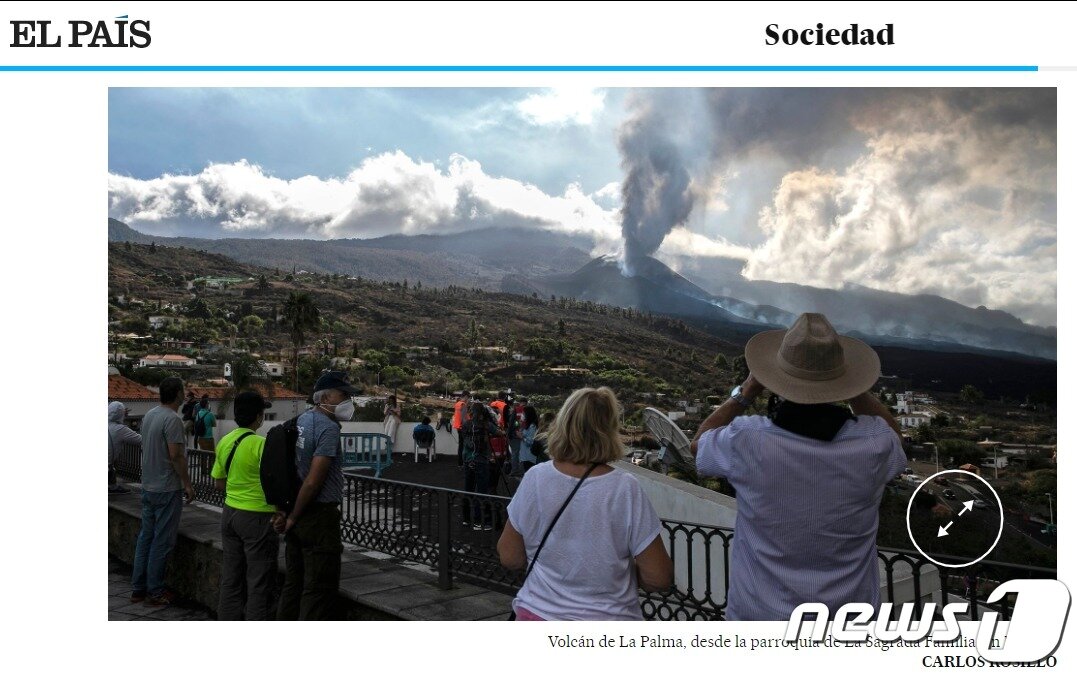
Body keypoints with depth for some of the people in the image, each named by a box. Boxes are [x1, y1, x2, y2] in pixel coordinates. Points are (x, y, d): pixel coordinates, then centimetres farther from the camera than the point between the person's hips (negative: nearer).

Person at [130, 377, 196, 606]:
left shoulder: (149, 415, 8)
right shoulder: (172, 419, -19)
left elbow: (147, 448, 14)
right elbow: (175, 455, -21)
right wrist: (187, 484, -13)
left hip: (148, 486, 9)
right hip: (167, 489, -9)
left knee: (145, 537, 15)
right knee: (162, 541, 0)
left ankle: (138, 589, 22)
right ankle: (155, 592, 8)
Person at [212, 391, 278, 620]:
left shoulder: (224, 442, 4)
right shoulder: (261, 444, -18)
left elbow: (218, 483, 13)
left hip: (230, 513, 7)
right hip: (257, 517, -7)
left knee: (231, 578, 16)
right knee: (259, 583, 2)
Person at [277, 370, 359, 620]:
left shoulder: (301, 420, 9)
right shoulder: (328, 428, -18)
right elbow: (313, 482, -23)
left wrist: (288, 513, 15)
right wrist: (293, 517, -10)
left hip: (299, 516, 9)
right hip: (319, 517, -9)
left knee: (294, 583, 18)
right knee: (319, 589, 0)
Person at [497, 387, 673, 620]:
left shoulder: (535, 479, -11)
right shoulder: (626, 489, -17)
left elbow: (510, 558, -2)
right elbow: (658, 578, -13)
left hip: (538, 612, 2)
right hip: (607, 619, -2)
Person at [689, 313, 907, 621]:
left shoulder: (747, 442, -23)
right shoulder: (873, 445, -18)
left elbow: (699, 442, 2)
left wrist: (746, 392, 5)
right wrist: (855, 389, 4)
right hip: (849, 619, 2)